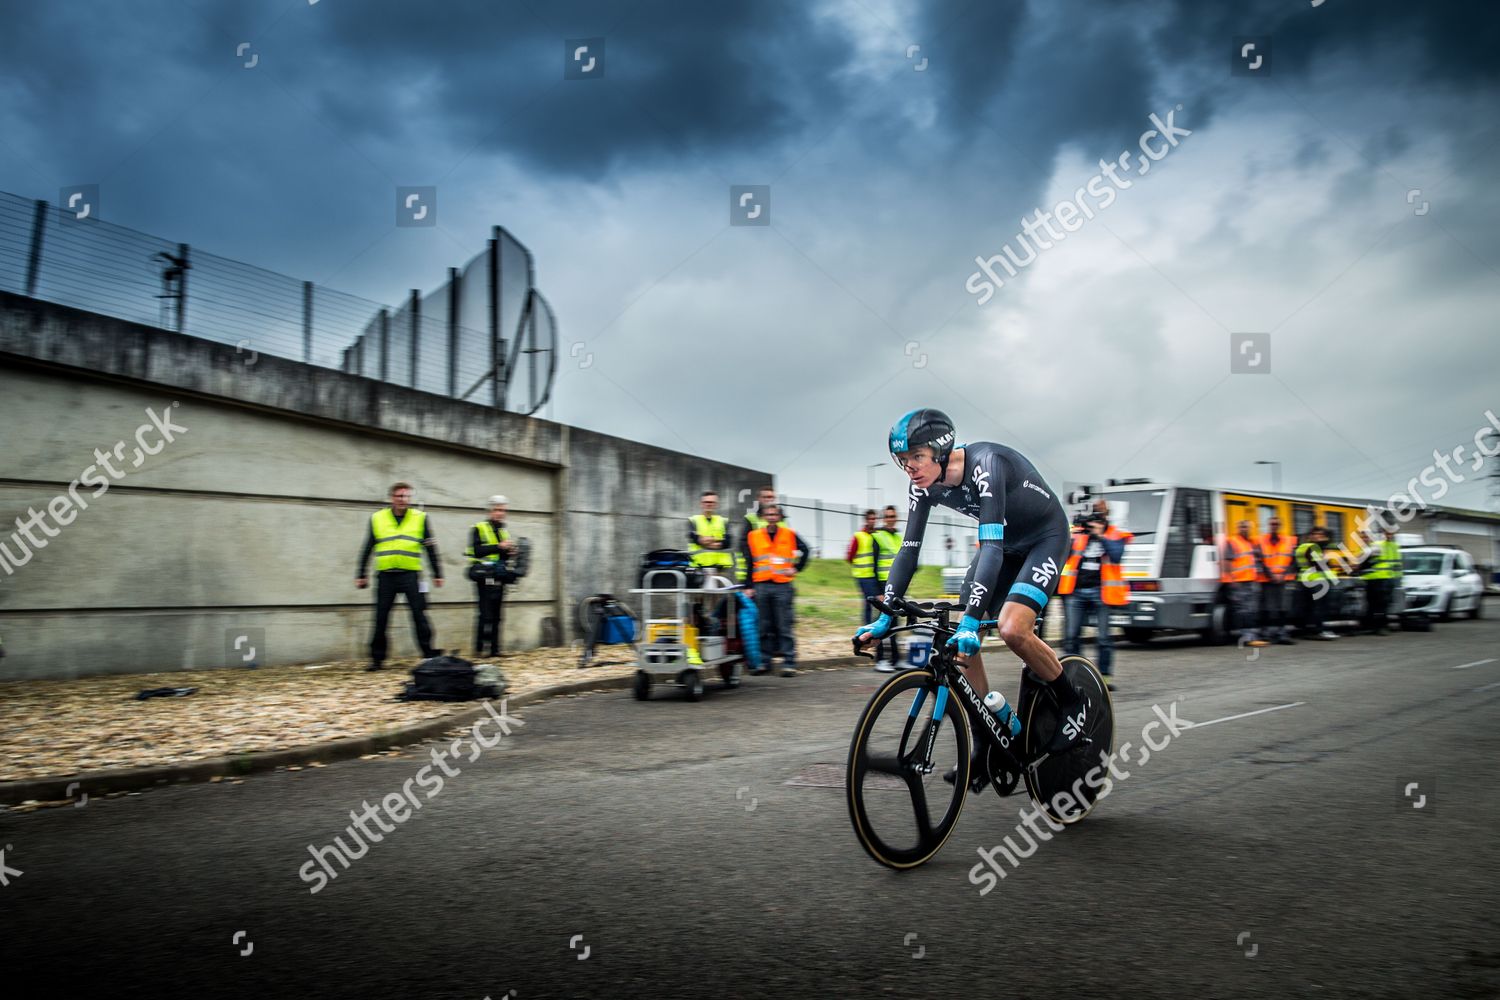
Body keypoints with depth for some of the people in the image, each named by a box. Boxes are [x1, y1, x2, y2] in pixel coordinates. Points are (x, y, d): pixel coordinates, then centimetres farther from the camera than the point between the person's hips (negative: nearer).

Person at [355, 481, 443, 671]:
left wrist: (437, 574, 7)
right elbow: (367, 549, 13)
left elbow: (431, 548, 8)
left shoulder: (420, 518, 5)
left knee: (419, 616, -4)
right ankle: (377, 658, 13)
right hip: (385, 575, 2)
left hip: (411, 574, -1)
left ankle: (430, 655, 1)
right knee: (381, 619, 4)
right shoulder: (377, 518, 8)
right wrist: (361, 575, 12)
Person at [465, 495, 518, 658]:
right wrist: (499, 547, -21)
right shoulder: (479, 529, -2)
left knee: (496, 614, 7)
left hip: (499, 577, 7)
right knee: (486, 614, -12)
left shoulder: (504, 531, 19)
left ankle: (494, 649, 9)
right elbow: (477, 551, -16)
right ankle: (479, 649, -10)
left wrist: (510, 551, 1)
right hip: (484, 577, -7)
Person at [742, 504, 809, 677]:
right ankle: (764, 661, 13)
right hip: (761, 586, 1)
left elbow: (804, 550, 15)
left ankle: (789, 662, -1)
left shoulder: (789, 535, 6)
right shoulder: (753, 536, 7)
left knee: (785, 627, -3)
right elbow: (748, 564, 7)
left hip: (783, 586, -1)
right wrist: (748, 586, 3)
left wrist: (796, 568, 5)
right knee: (765, 627, 6)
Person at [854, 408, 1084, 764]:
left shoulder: (985, 464, -34)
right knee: (962, 645, -5)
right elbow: (908, 551, -10)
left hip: (1045, 538, -7)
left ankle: (1074, 703, -1)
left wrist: (971, 621, -48)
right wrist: (884, 618, -16)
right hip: (1005, 542, 7)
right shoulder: (924, 486, -14)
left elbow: (991, 547, -41)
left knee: (1011, 629, -27)